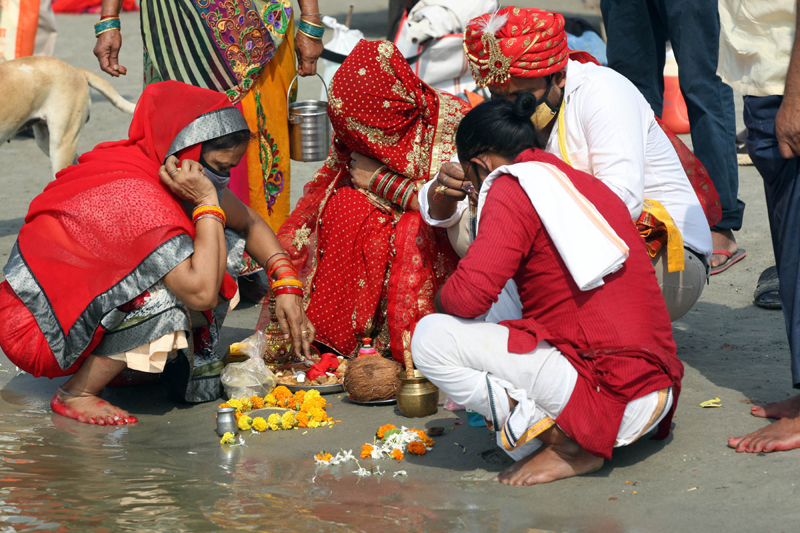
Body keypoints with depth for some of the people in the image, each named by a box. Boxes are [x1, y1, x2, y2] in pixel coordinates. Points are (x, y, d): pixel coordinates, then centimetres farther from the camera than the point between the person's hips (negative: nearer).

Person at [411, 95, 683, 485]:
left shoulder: (512, 188, -7)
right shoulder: (586, 185, 20)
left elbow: (469, 296, -18)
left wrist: (442, 297, 6)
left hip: (605, 393, -9)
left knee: (431, 338, -7)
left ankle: (562, 443, -9)